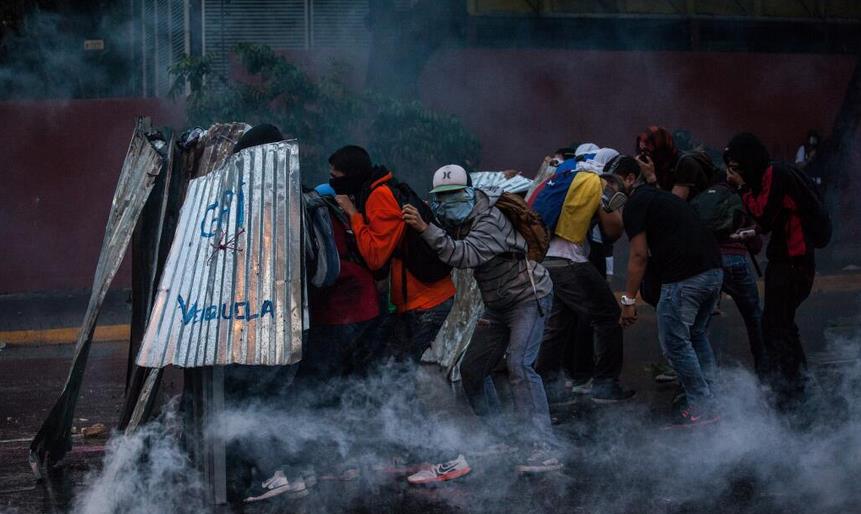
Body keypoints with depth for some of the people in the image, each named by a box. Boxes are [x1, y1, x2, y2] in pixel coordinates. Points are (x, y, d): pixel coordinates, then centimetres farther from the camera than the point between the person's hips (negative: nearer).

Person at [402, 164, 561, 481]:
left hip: (528, 297, -9)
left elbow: (465, 255, -42)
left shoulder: (489, 220, -27)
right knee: (471, 369, 8)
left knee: (519, 364, -25)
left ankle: (542, 449, -30)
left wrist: (426, 229, -48)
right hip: (498, 305, 9)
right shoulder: (453, 221, 1)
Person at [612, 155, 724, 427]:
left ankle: (701, 407, 0)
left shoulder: (636, 204, 1)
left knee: (675, 341, 0)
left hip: (684, 277, -9)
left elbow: (639, 255, -6)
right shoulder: (665, 196, 28)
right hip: (714, 269, 9)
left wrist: (629, 300, -3)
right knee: (697, 335, 21)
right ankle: (709, 400, 20)